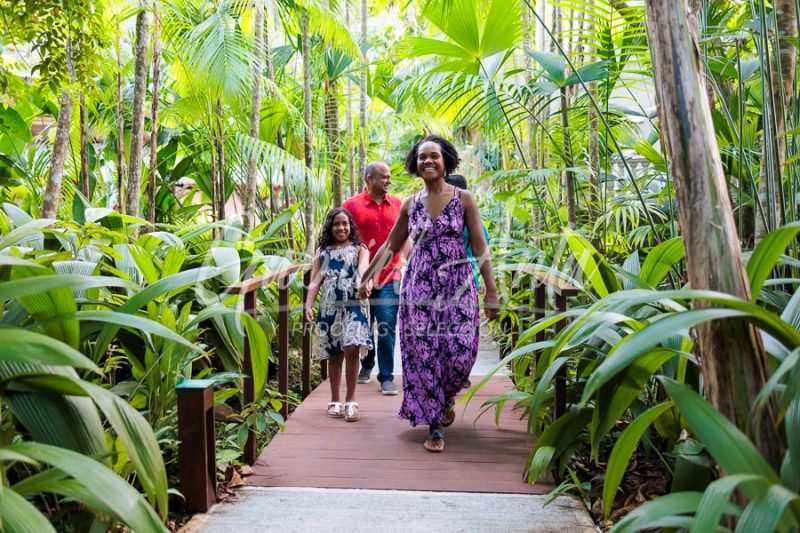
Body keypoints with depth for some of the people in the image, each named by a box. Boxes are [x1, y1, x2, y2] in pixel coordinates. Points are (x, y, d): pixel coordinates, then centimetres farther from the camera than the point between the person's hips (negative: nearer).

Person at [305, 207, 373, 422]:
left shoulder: (359, 249, 7)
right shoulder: (322, 251, 14)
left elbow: (363, 268, -13)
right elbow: (315, 281, 8)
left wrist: (364, 283, -36)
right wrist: (309, 305, -5)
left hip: (354, 304, -2)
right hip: (329, 306, 2)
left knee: (351, 349, -12)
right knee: (334, 353, 8)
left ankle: (351, 401, -1)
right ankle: (335, 401, 19)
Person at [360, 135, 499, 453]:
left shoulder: (463, 199, 1)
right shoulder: (410, 205, 8)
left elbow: (480, 249, -2)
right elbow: (390, 246, 16)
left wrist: (491, 293, -8)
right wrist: (366, 278, 17)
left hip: (457, 286, -1)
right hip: (419, 287, 2)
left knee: (459, 352, -6)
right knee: (423, 355, -1)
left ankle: (446, 398, 28)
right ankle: (434, 425, 13)